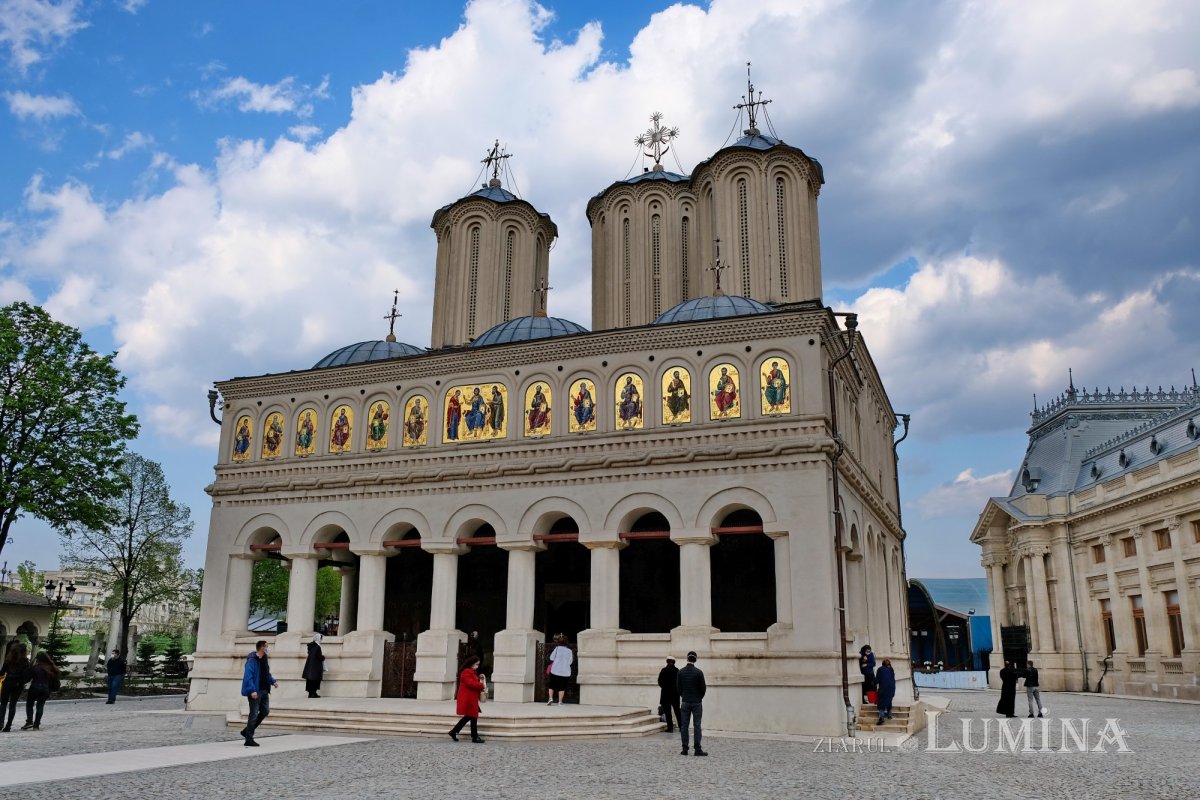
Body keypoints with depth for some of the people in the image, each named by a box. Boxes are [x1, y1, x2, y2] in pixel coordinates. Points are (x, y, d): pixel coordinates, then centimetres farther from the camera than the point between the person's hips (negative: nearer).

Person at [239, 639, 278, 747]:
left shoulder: (264, 659, 12)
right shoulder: (252, 660, -17)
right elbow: (248, 676, -22)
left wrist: (273, 681, 8)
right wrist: (252, 690, -28)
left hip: (264, 690, 9)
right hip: (255, 692, -9)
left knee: (265, 711, 11)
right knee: (254, 714, -3)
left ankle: (247, 731, 24)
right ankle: (249, 739, 7)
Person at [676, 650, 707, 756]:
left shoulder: (681, 672, -4)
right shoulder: (699, 672, -10)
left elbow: (678, 687, 1)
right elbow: (702, 688, -5)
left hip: (685, 702, 2)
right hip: (697, 702, -2)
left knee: (684, 726, 6)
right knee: (697, 726, 1)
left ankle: (685, 749, 6)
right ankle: (697, 749, -1)